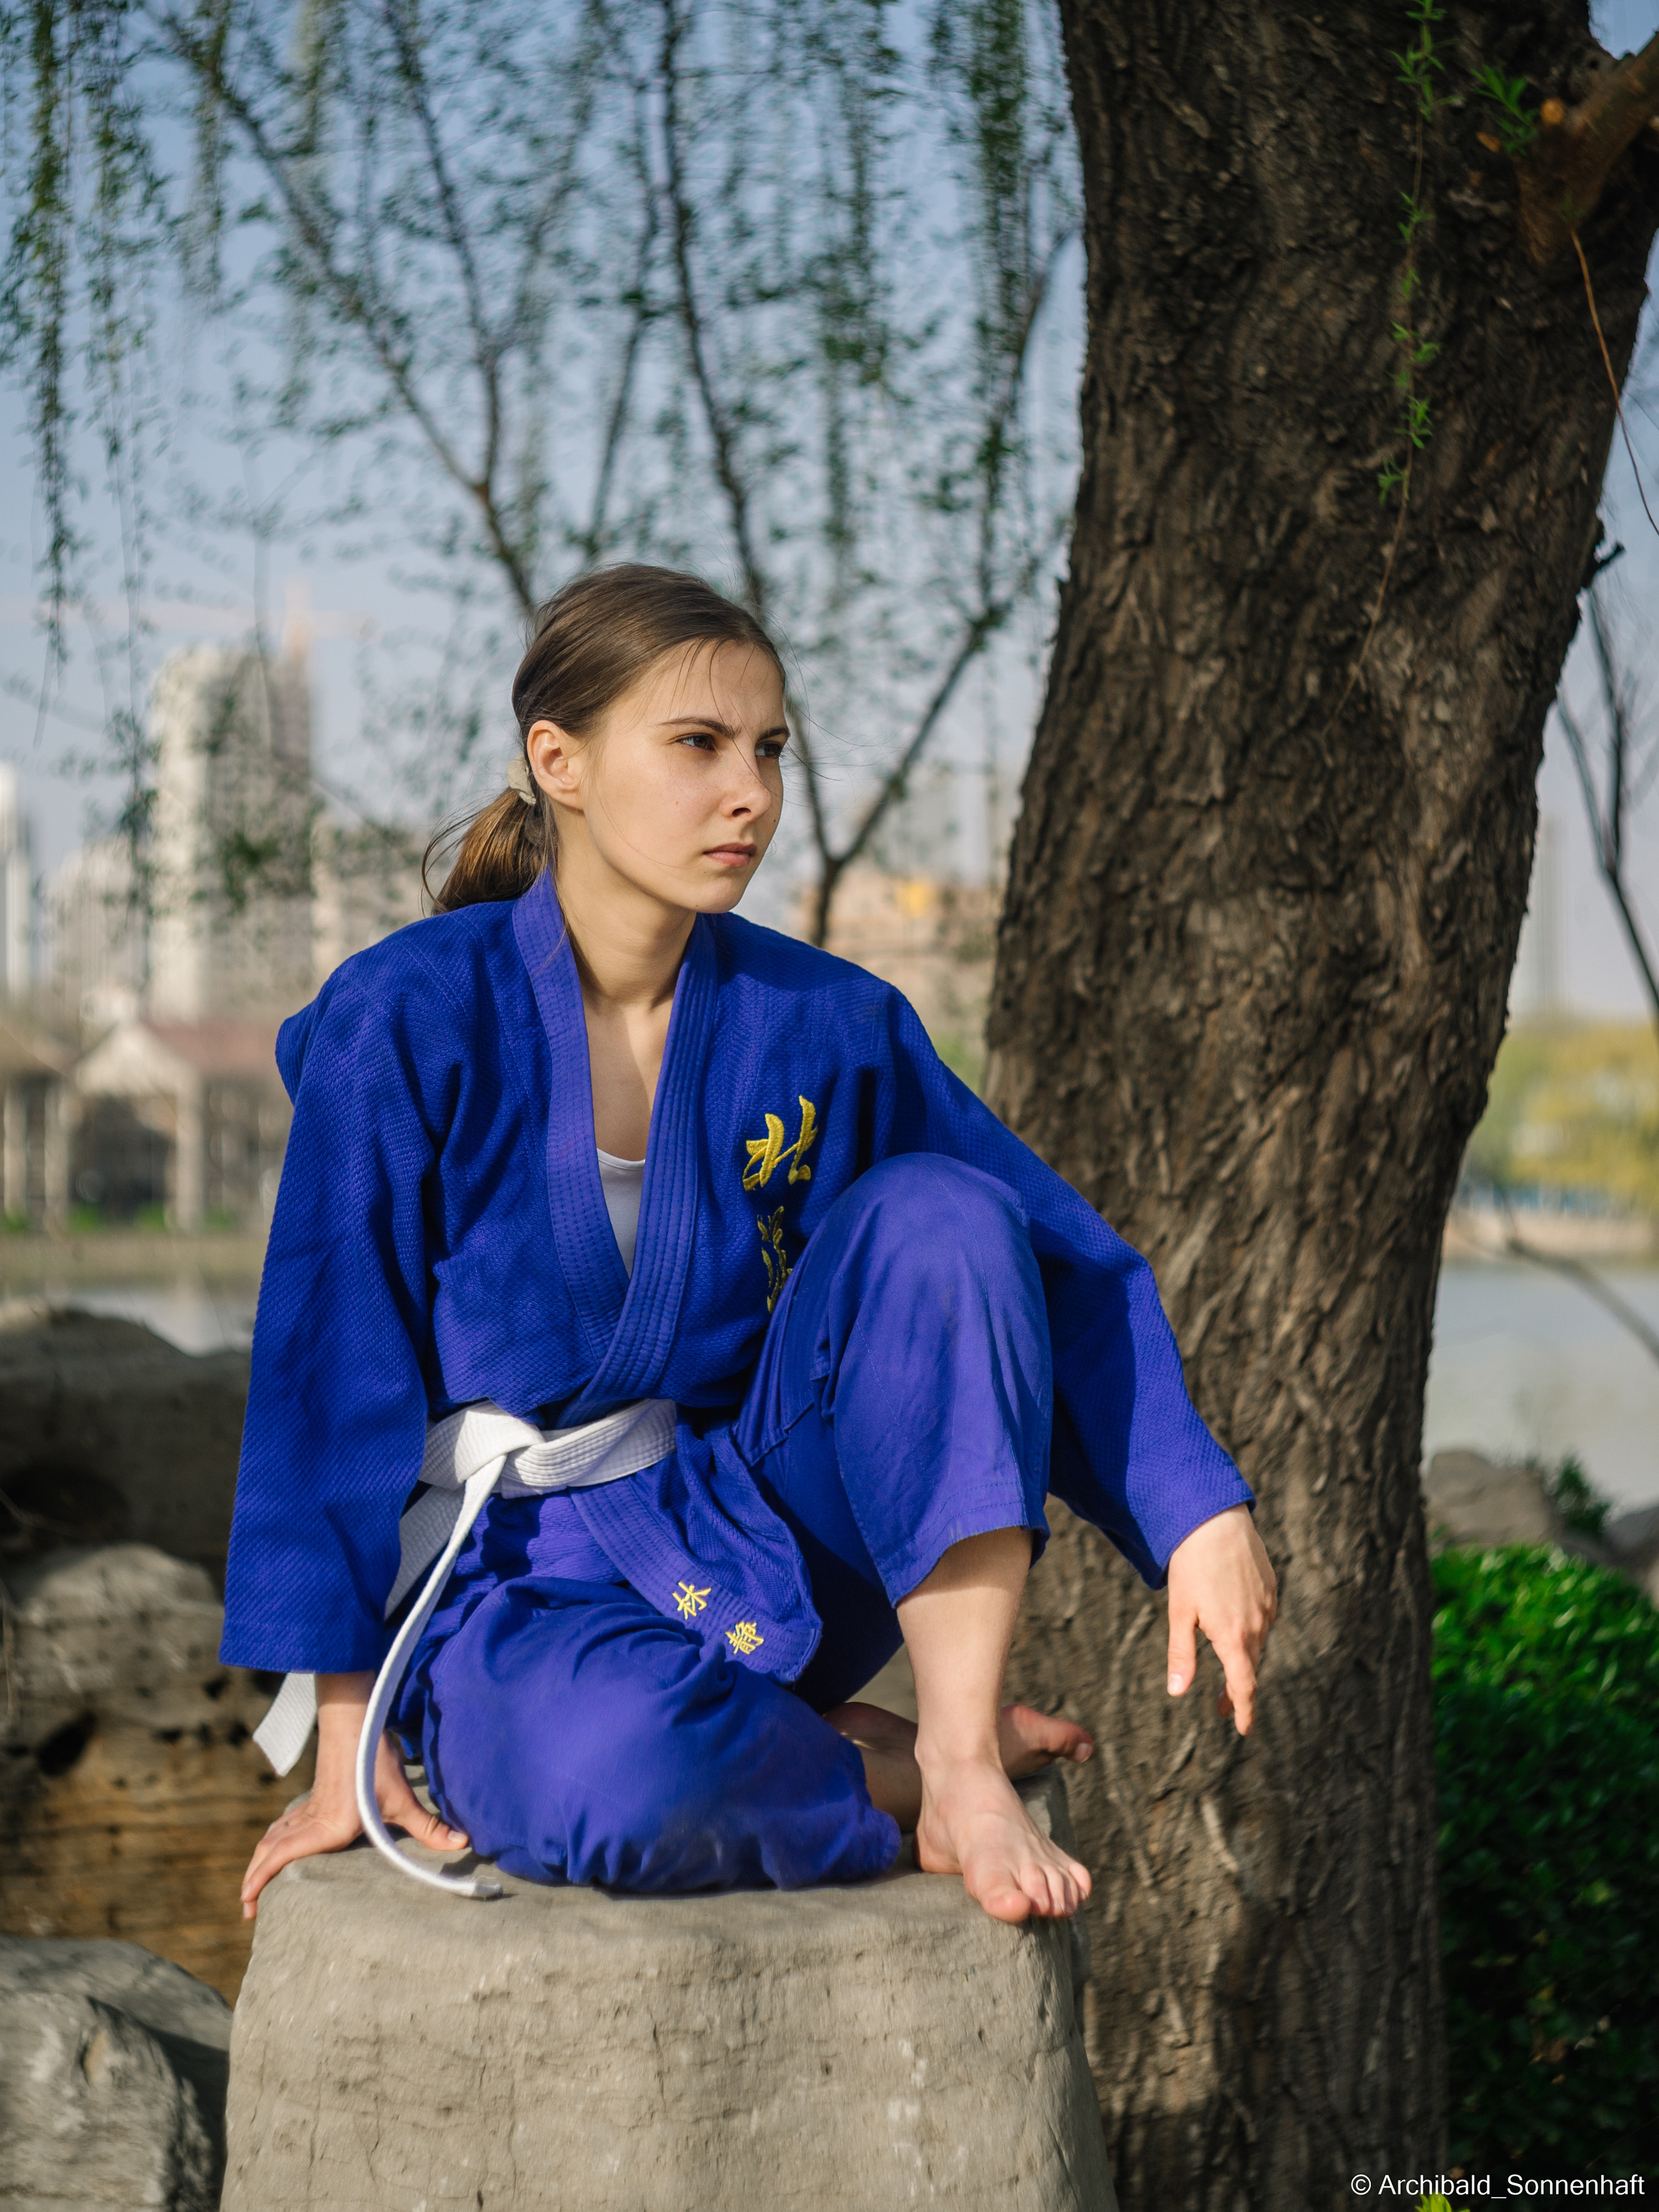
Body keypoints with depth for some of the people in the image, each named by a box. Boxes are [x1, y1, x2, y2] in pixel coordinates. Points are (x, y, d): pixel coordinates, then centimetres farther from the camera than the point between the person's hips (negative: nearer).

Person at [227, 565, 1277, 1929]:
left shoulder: (820, 1025, -2)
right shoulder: (407, 1023, -12)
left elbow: (1064, 1270, -1)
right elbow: (334, 1372, -10)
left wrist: (1203, 1512, -15)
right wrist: (350, 1737, -10)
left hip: (762, 1544, 4)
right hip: (515, 1584, -4)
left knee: (935, 1213, -20)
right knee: (624, 1773, -40)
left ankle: (960, 1762, -20)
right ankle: (882, 1778, -6)